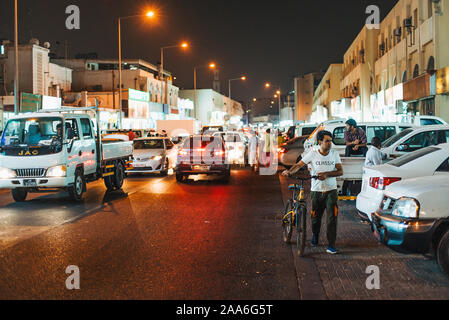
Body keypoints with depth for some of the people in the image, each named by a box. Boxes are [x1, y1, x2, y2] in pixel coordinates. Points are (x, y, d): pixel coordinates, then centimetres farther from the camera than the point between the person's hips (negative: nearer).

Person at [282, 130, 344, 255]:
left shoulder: (334, 154, 0)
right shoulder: (313, 153, -4)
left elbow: (340, 171, -3)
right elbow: (299, 165, -5)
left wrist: (327, 174, -19)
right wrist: (289, 171, -25)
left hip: (331, 190, 0)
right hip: (316, 190, 0)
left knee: (332, 218, -10)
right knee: (315, 217, 8)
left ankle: (331, 246, -7)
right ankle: (315, 238, 37)